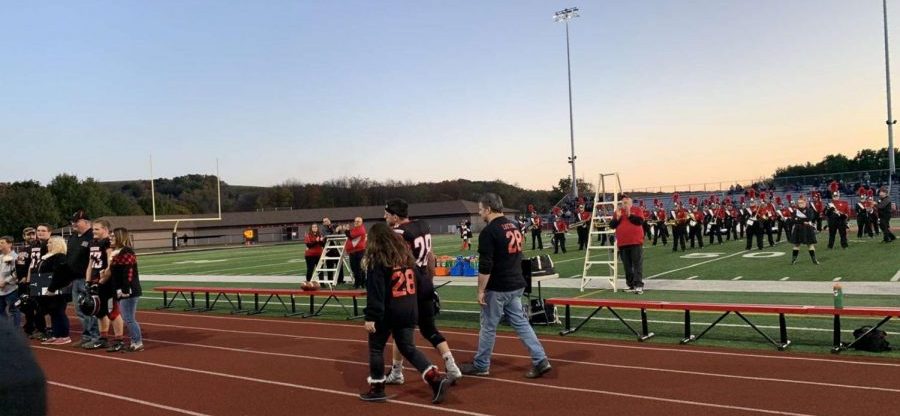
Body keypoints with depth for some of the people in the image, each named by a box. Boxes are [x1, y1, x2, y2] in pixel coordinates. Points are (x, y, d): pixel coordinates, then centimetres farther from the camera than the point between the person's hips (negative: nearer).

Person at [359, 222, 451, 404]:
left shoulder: (377, 260, -13)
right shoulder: (406, 254, 8)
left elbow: (375, 292, -19)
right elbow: (416, 282, 15)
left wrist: (371, 317, -18)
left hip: (387, 312, -6)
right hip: (409, 311, 6)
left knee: (376, 348, 12)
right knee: (408, 347, 14)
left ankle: (377, 389, 18)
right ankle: (436, 378, -1)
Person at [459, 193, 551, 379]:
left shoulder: (489, 232, -16)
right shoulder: (514, 228, 10)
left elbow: (485, 266, -20)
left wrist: (481, 290, -14)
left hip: (497, 289, -8)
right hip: (516, 285, 8)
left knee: (488, 327, 5)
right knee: (521, 323, 11)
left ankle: (481, 365, 17)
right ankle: (540, 360, 5)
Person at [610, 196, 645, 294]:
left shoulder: (636, 210, 3)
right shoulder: (617, 212, 13)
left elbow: (640, 221, -12)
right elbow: (612, 225, 6)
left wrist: (630, 215, -16)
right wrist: (617, 218, -9)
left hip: (636, 242, -4)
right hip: (622, 243, 4)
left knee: (637, 264, -7)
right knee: (627, 266, 8)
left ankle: (639, 285, -9)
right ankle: (631, 285, 16)